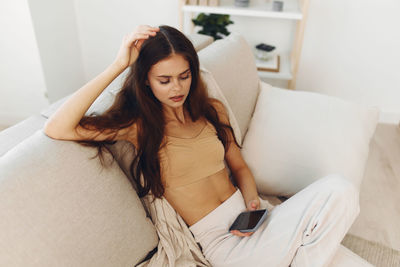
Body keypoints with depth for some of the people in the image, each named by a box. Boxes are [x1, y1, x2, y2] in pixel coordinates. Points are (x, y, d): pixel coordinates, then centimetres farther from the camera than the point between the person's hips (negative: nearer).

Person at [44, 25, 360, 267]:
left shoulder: (214, 110, 9)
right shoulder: (138, 125, -4)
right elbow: (56, 129, -17)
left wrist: (252, 201, -5)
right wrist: (118, 65, -18)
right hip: (220, 240, -5)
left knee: (339, 189, -15)